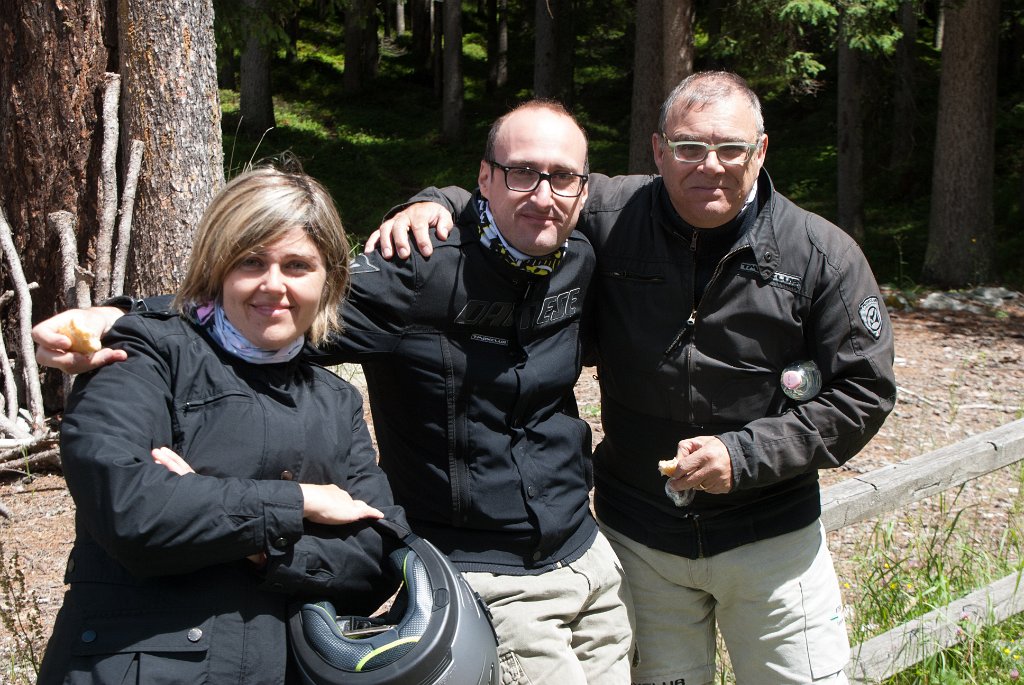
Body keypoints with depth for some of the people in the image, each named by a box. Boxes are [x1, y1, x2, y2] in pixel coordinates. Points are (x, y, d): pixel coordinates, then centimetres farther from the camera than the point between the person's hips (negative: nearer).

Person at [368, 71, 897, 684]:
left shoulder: (823, 255, -11)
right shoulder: (609, 218, -9)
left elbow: (863, 392, -8)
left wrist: (745, 453, -17)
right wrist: (436, 204, -17)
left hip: (772, 538, -1)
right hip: (640, 538, 1)